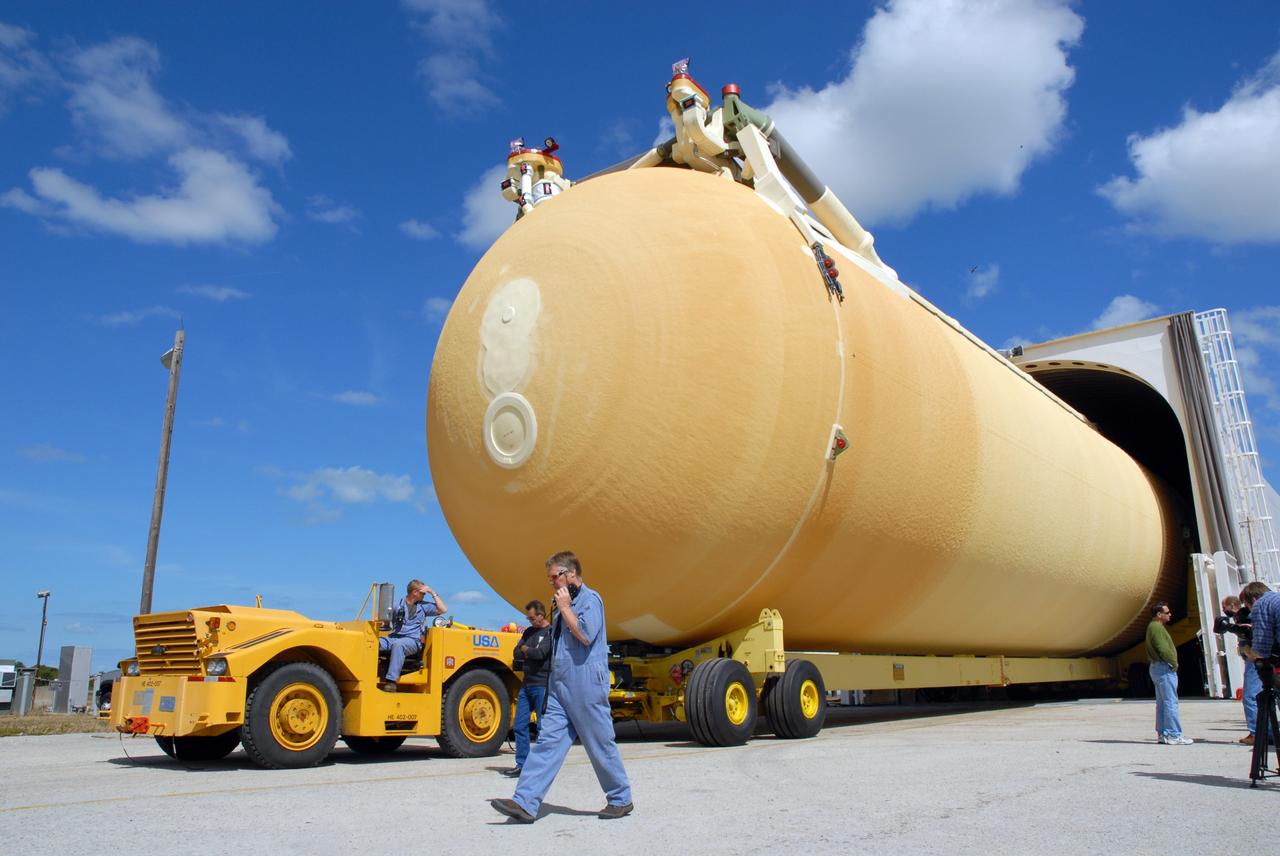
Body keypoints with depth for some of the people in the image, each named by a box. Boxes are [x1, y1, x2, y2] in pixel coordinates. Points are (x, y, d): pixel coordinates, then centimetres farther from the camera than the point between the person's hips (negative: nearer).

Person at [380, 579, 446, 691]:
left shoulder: (423, 606, 17)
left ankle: (391, 681, -43)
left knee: (398, 644, -38)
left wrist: (433, 593, 8)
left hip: (412, 640, -2)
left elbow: (443, 610, 9)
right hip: (394, 637, 2)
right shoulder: (399, 605, 16)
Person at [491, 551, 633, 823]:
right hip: (560, 686, 8)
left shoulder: (590, 599, -8)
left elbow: (585, 635, -23)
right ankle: (525, 803, -2)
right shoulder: (565, 604, 17)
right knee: (547, 741, 1)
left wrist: (564, 607, -14)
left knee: (601, 745, 3)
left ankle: (621, 800, 19)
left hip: (586, 687, -8)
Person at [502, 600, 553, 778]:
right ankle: (521, 765, 15)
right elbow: (517, 652, 10)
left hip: (542, 686, -7)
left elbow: (541, 652, -19)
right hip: (527, 685, 7)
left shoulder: (551, 632, -7)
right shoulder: (529, 631, 16)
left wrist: (526, 650, -1)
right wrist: (530, 654, -7)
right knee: (520, 726, 7)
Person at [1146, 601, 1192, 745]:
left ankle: (1162, 734, 15)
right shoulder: (1156, 627, -15)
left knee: (1162, 702, 12)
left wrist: (1172, 663, 10)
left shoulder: (1154, 627, 18)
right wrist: (1174, 663, -11)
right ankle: (1174, 735, -9)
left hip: (1157, 667, 11)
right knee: (1171, 702, -9)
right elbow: (1163, 649, -22)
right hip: (1164, 668, -11)